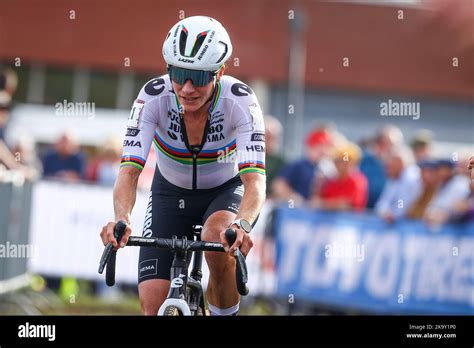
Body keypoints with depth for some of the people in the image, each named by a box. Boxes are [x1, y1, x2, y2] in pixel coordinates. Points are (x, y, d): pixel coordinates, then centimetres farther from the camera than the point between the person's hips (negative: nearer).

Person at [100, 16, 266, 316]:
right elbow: (130, 170, -33)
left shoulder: (240, 100, -30)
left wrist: (242, 224, -58)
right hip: (172, 193, 2)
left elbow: (255, 179, -38)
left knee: (218, 233, -37)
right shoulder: (154, 96, -27)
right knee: (152, 303, -13)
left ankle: (225, 314, -13)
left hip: (226, 190, -1)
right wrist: (122, 219, -53)